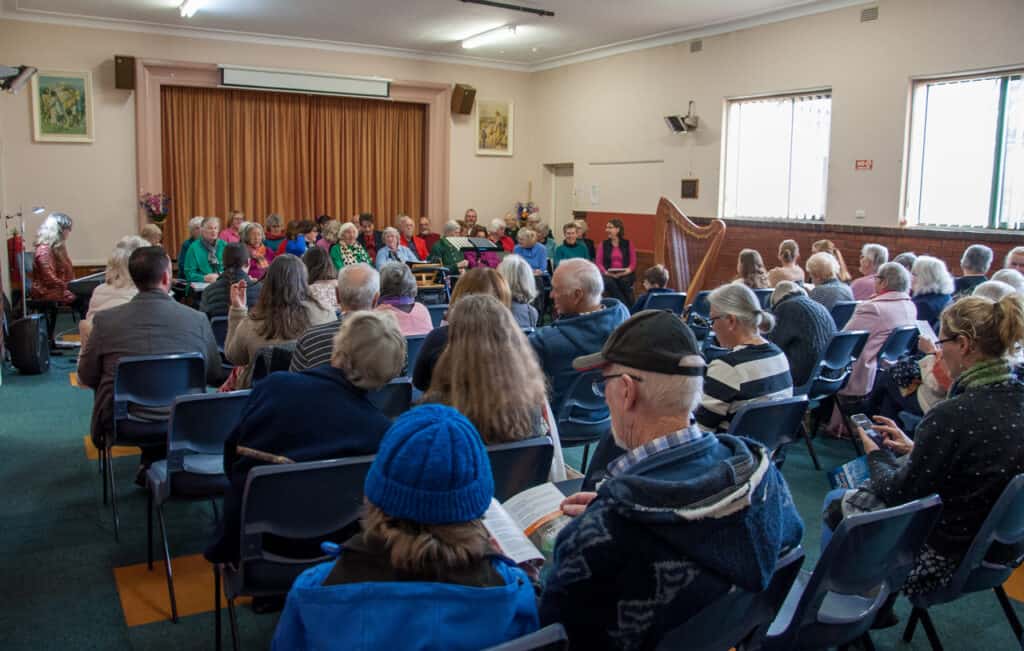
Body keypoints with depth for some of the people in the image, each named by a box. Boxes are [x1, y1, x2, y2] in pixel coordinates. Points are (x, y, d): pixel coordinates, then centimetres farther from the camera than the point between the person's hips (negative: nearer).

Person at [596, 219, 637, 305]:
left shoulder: (628, 244, 9)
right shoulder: (604, 244, 11)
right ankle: (625, 306, -28)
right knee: (609, 282, -34)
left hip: (625, 275, 0)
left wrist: (628, 271, -16)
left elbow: (633, 262, 4)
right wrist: (605, 272, -14)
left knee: (624, 282, -35)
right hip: (609, 275, 0)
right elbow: (598, 262, 5)